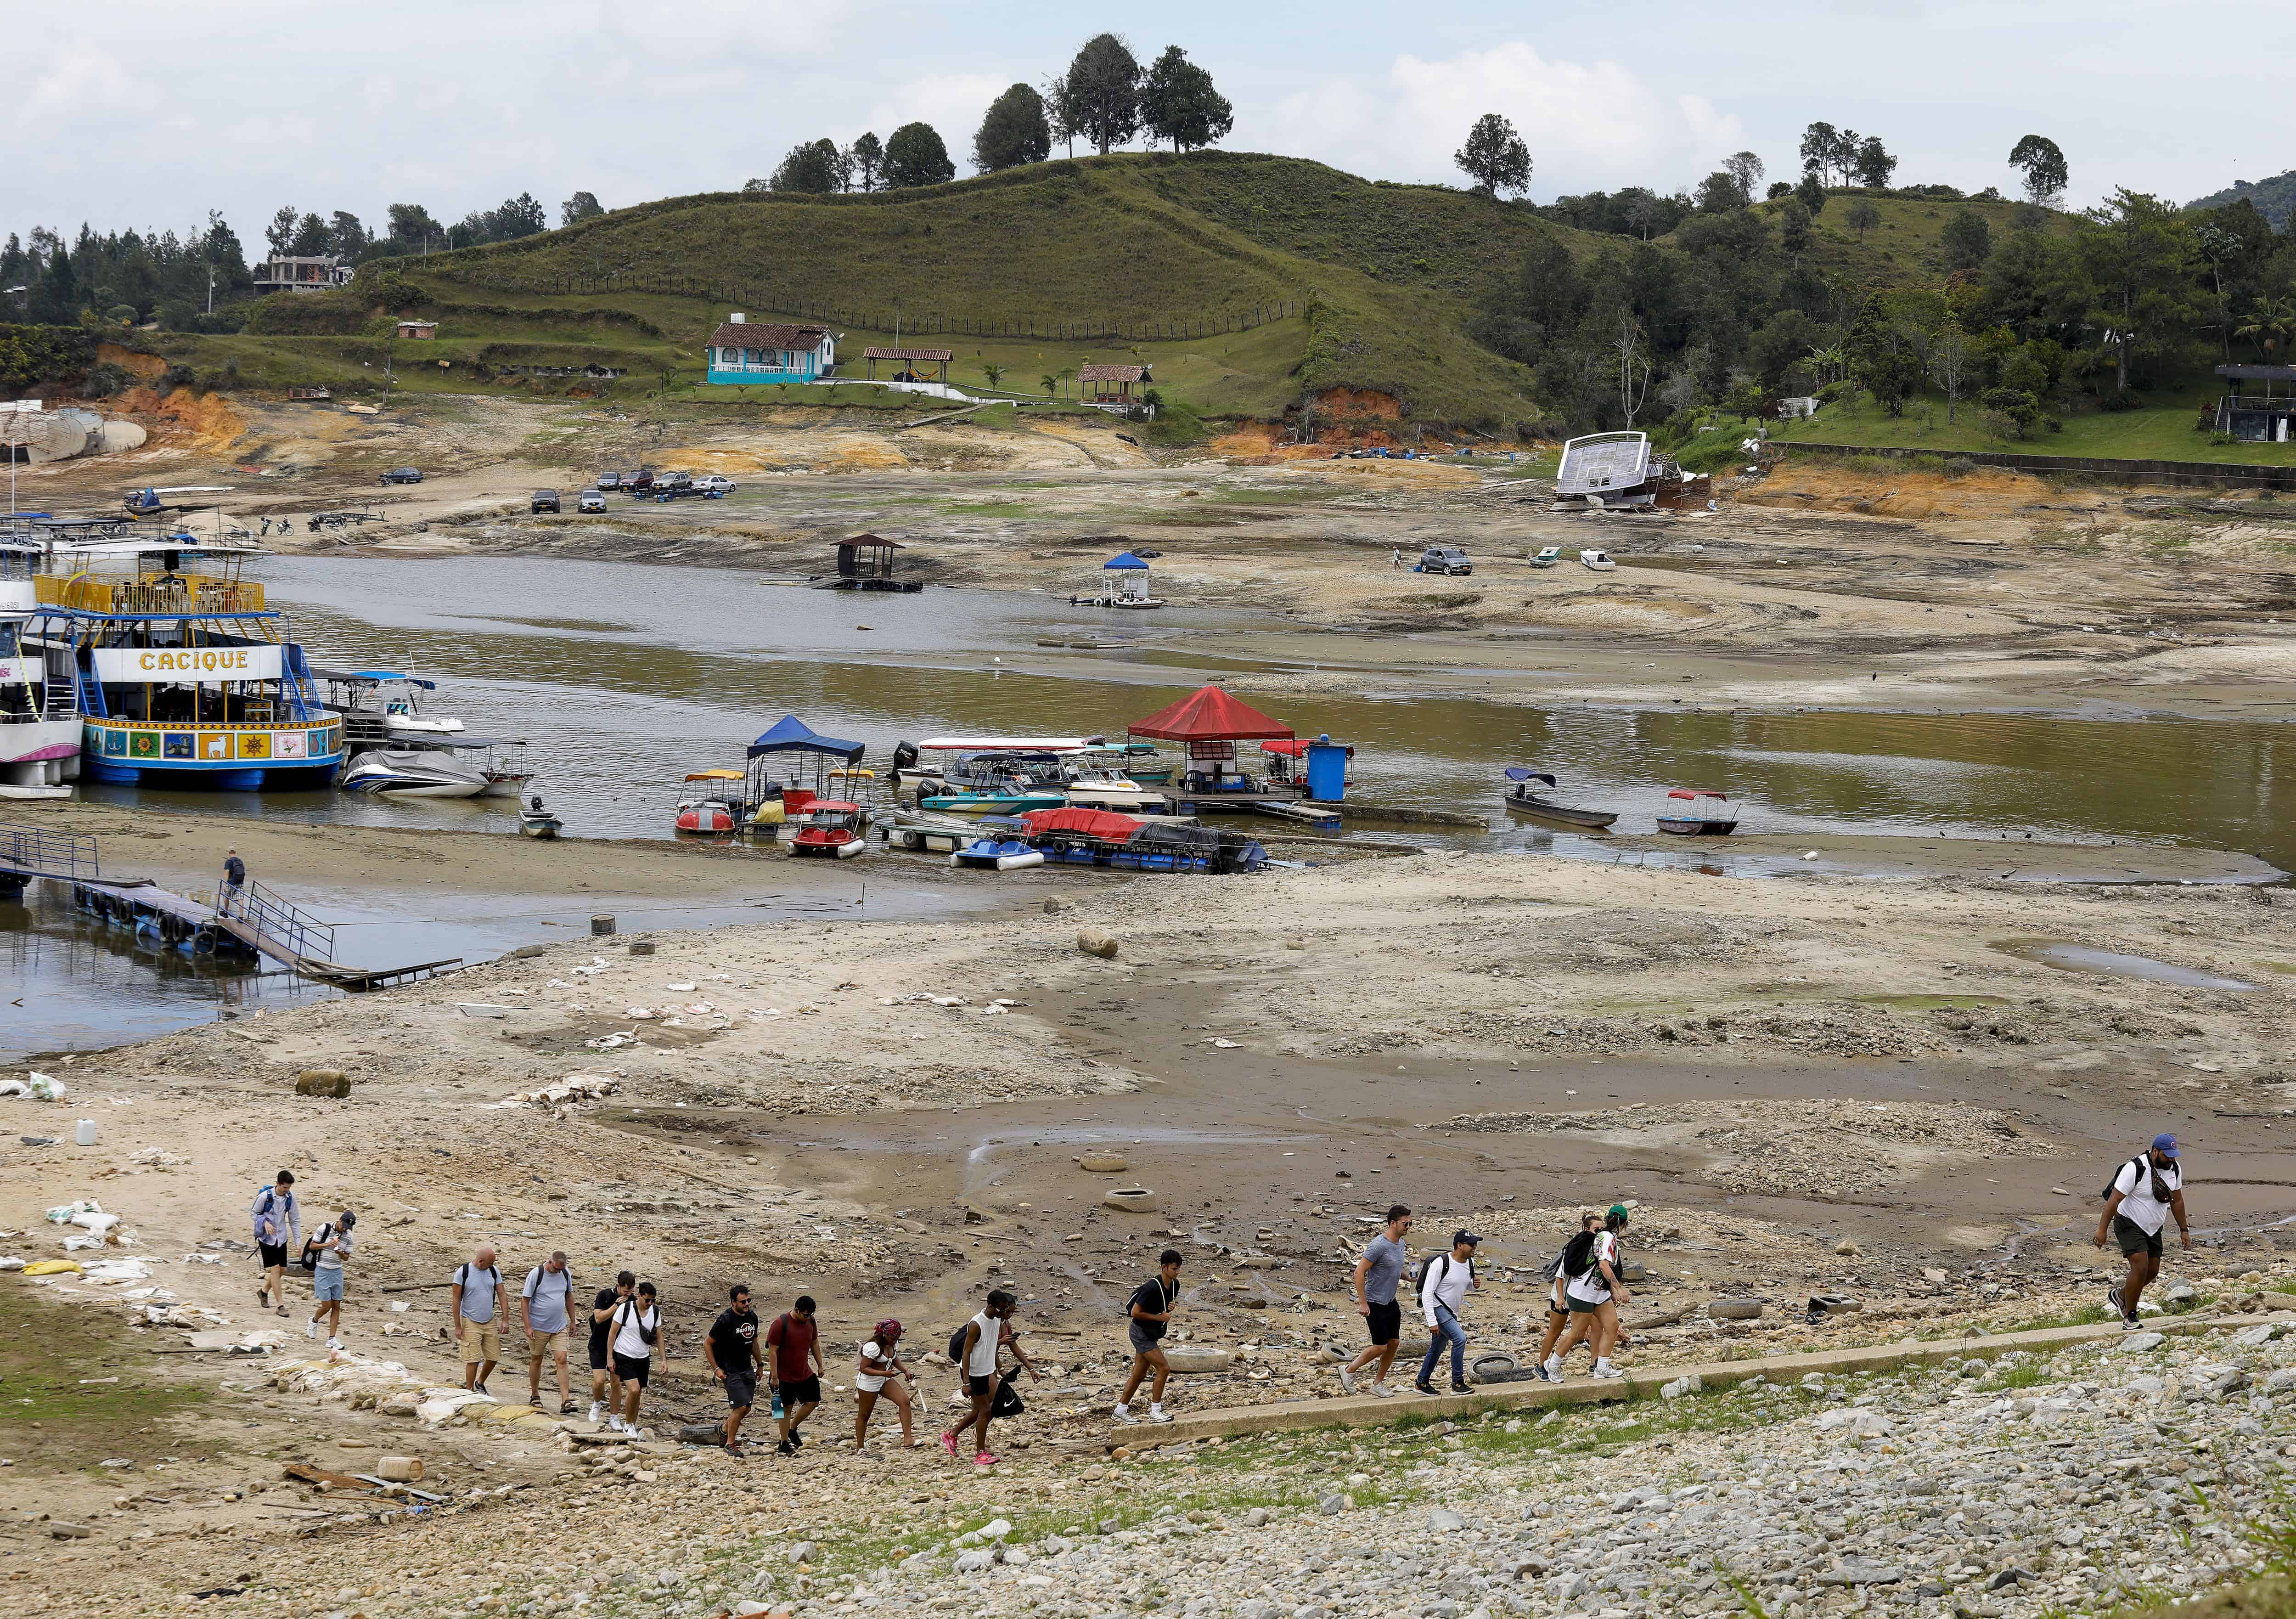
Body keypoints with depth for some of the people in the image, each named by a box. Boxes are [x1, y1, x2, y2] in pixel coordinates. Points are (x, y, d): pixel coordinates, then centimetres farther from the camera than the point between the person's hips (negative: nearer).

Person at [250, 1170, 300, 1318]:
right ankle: (280, 1305, -3)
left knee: (282, 1270, 8)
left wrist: (298, 1242, 1)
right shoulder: (265, 1196, -18)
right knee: (275, 1269, -8)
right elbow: (254, 1213, -4)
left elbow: (295, 1220, 4)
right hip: (267, 1238, -5)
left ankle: (264, 1292, 34)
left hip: (281, 1237, 5)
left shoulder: (290, 1197, -5)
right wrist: (265, 1222, -22)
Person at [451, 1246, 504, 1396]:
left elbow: (501, 1295, 7)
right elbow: (456, 1299, -9)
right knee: (473, 1360, -8)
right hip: (471, 1323, -5)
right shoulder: (463, 1272, -12)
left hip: (490, 1322, 5)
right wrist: (457, 1326, -10)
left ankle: (480, 1383, 34)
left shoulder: (494, 1271, 2)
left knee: (493, 1358, 9)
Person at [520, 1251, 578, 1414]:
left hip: (559, 1327, 3)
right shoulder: (536, 1274, -14)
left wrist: (572, 1321, 17)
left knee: (562, 1360, -7)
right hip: (539, 1327, -3)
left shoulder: (566, 1274, 0)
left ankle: (565, 1402, -11)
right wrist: (528, 1327, -16)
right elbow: (525, 1301, -11)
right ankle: (535, 1396, 28)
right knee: (536, 1360, 9)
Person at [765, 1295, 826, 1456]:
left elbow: (814, 1344, 14)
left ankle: (792, 1429, 23)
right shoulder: (781, 1324, -20)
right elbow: (773, 1351, -17)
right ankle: (784, 1444, 10)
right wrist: (775, 1377, -18)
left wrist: (820, 1366, 14)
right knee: (787, 1408, 1)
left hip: (805, 1373, 6)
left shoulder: (810, 1321, 0)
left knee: (813, 1401, 3)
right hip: (785, 1376, -6)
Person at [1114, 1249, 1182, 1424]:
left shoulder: (1175, 1284, 0)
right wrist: (1160, 1317, -20)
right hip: (1141, 1333, -9)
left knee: (1139, 1375, 13)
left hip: (1151, 1335, 9)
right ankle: (1155, 1412, -7)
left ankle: (1121, 1410, 25)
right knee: (1164, 1368, -14)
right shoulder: (1152, 1287, -26)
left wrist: (1172, 1306, -4)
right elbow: (1136, 1312, -22)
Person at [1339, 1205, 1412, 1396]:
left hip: (1391, 1302, 9)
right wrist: (1363, 1303, -23)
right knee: (1381, 1347, -6)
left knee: (1394, 1343, 9)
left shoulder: (1400, 1244, 7)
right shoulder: (1379, 1245, -22)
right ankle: (1349, 1371, 14)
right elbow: (1360, 1272, -22)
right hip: (1375, 1304, -9)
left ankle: (1378, 1384, 22)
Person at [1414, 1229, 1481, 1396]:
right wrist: (1432, 1322, -26)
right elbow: (1427, 1292, -21)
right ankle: (1458, 1384, -15)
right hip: (1437, 1308, -9)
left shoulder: (1470, 1263, 3)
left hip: (1451, 1312, 9)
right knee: (1460, 1338, -22)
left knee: (1437, 1350, 17)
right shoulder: (1441, 1263, -21)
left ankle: (1421, 1383, 32)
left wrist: (1473, 1284, -4)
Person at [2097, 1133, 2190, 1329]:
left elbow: (2177, 1200, 12)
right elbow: (2114, 1199, -22)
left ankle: (2120, 1295, 34)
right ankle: (2129, 1317, -8)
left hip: (2153, 1228, 7)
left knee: (2152, 1271, 9)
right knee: (2141, 1267, -18)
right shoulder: (2135, 1169, -25)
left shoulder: (2175, 1169, -3)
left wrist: (2184, 1230, 15)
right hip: (2129, 1224, -7)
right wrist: (2102, 1229, -22)